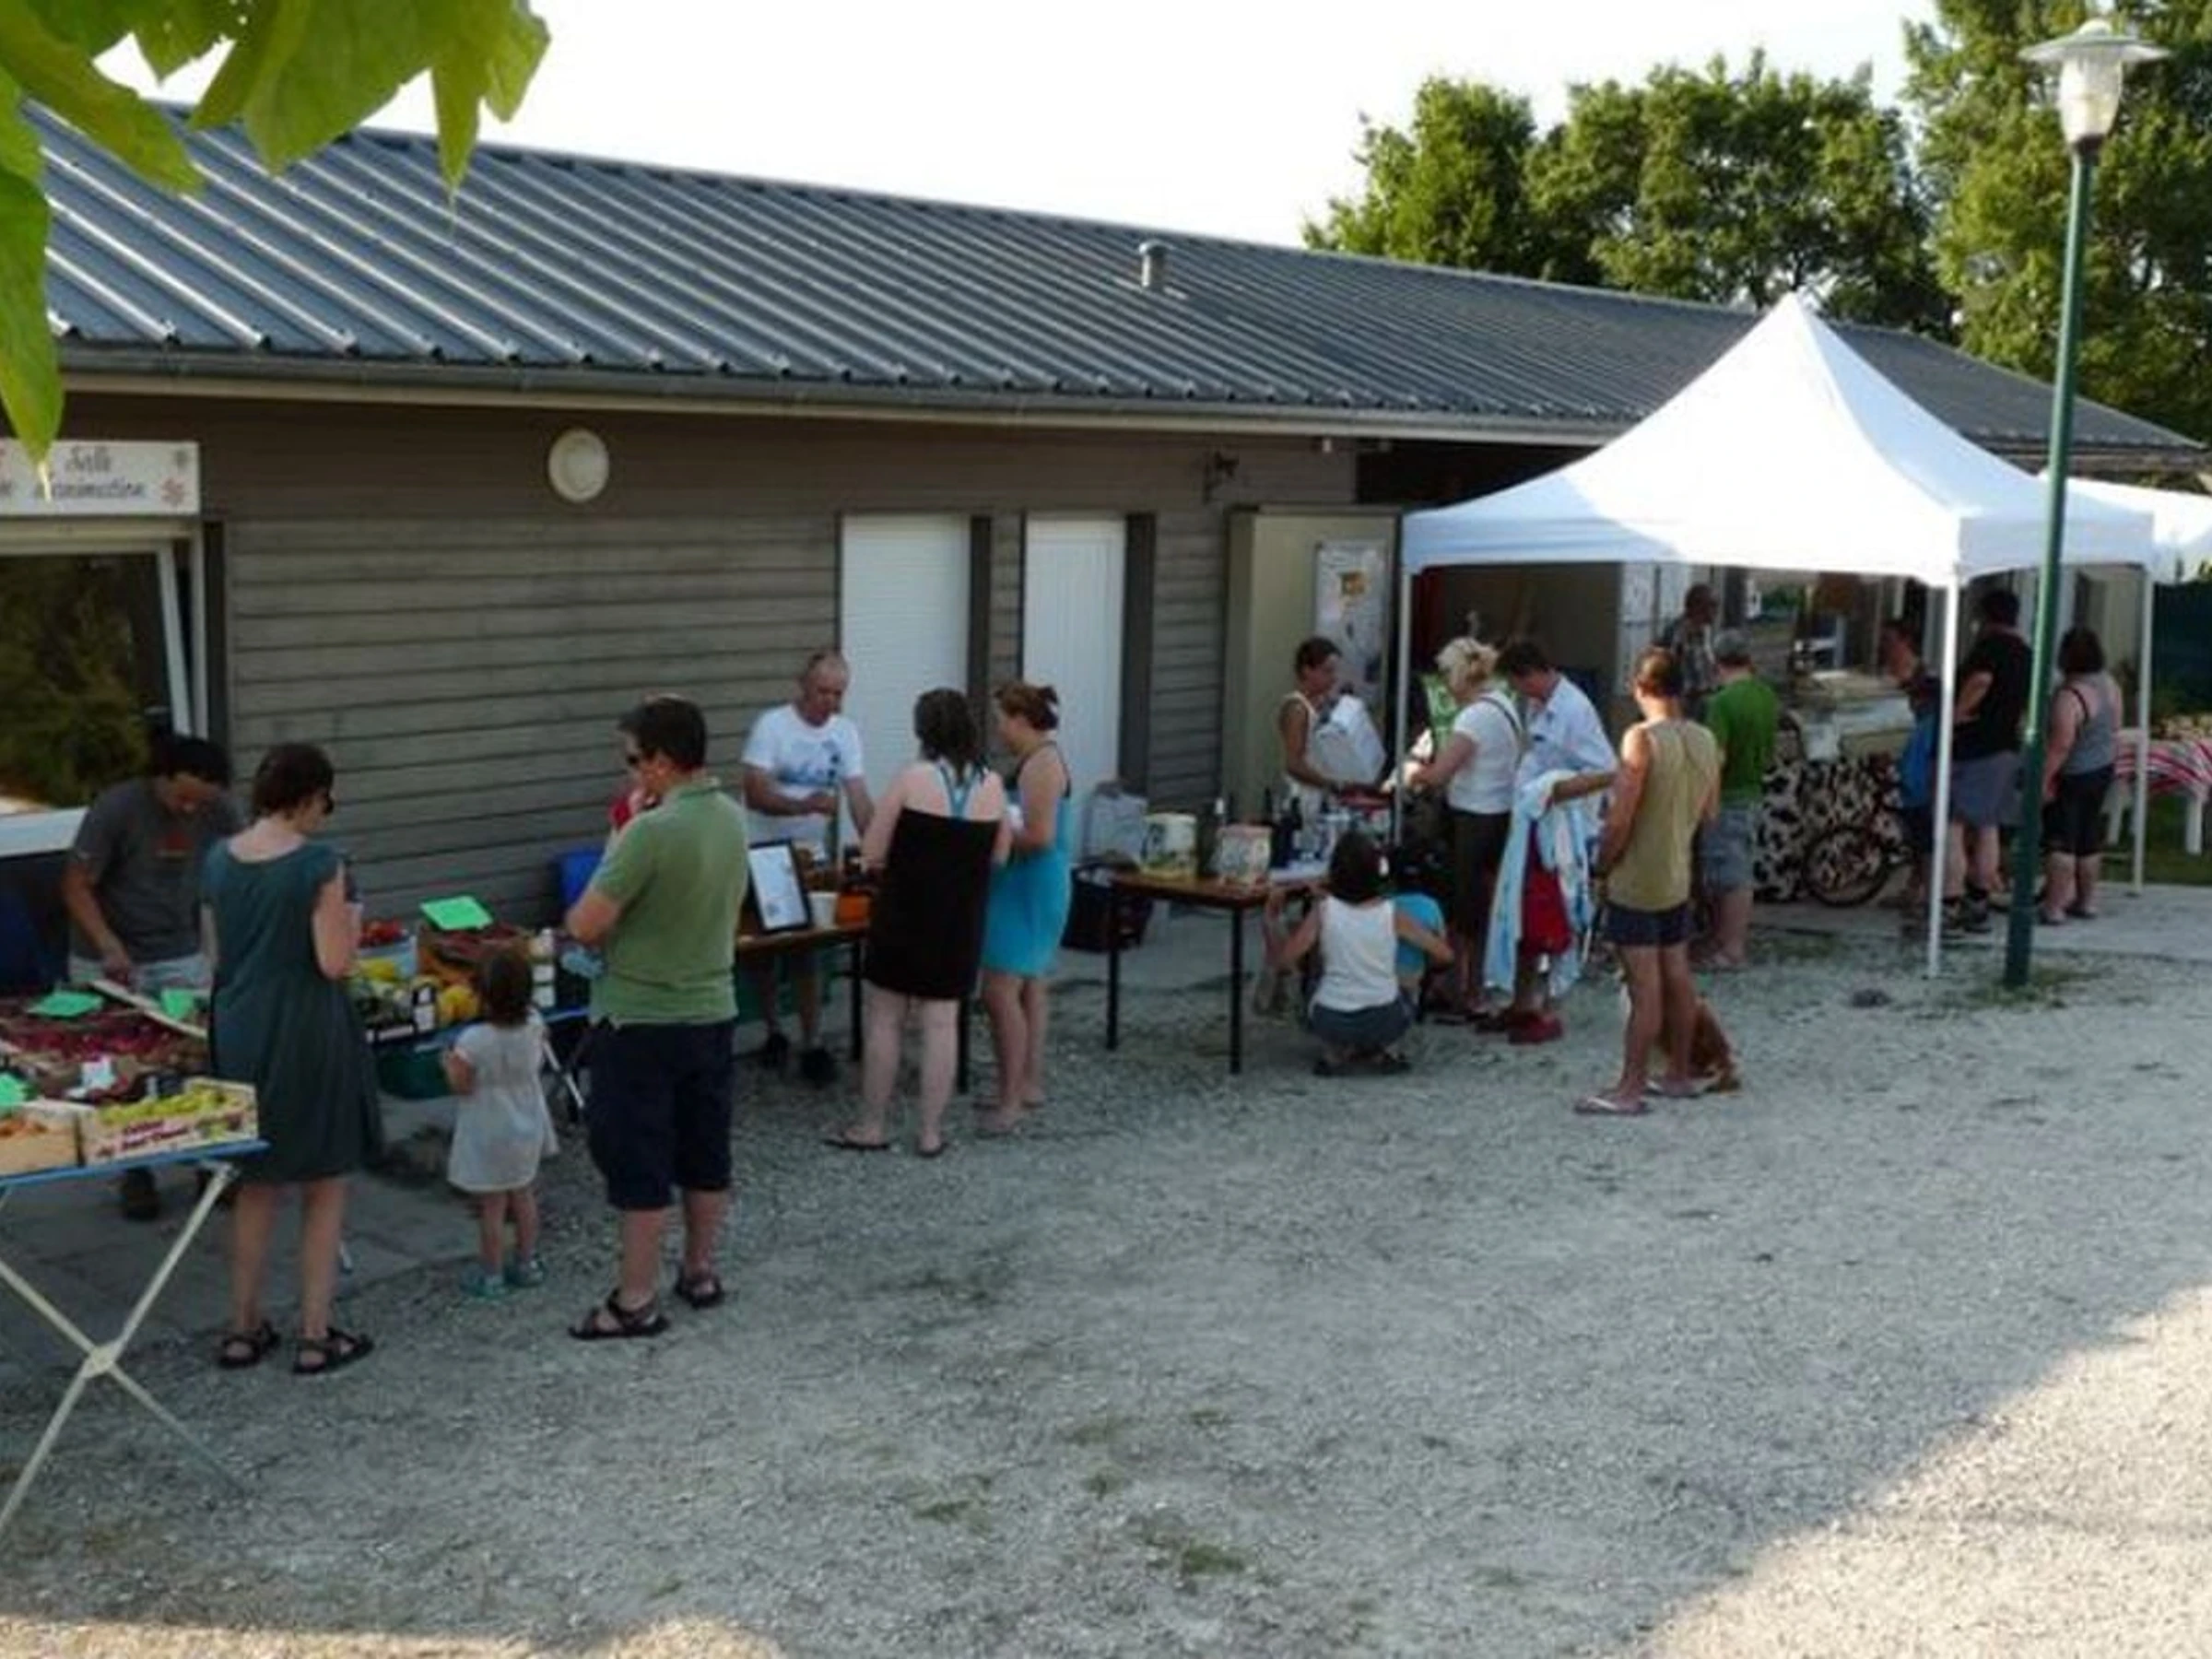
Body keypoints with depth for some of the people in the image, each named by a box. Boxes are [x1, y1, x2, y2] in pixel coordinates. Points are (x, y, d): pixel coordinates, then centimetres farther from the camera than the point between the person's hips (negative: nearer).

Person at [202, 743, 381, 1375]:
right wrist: (351, 920, 1)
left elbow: (217, 956, 9)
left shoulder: (218, 862, 3)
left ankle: (243, 1328, 25)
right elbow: (335, 963, -17)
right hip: (306, 1035, -6)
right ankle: (315, 1335, 12)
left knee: (257, 1182, 20)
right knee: (325, 1188, 8)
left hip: (238, 1033, 6)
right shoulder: (319, 863, -16)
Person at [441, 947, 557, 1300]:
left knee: (492, 1207, 6)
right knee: (523, 1197, 20)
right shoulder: (534, 1027, -12)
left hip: (489, 1136, -5)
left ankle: (491, 1275, 16)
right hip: (527, 1131, 5)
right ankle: (526, 1263, 32)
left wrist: (449, 1062, 0)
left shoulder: (473, 1042, -26)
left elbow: (462, 1086, -16)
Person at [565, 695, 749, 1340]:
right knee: (705, 1151, 16)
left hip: (641, 1020, -7)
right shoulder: (733, 819, 1)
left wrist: (606, 870, -2)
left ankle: (636, 1300, 8)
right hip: (713, 1010, 7)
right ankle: (699, 1271, 29)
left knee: (639, 1162, 2)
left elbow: (585, 926, -21)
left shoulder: (652, 831, -24)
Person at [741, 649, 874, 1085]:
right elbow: (755, 795, -23)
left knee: (806, 952, 3)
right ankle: (774, 1033, 24)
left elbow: (858, 797, -5)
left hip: (812, 857, 2)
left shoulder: (845, 732, -2)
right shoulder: (771, 725, -16)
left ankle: (812, 1044, 7)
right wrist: (805, 805, -38)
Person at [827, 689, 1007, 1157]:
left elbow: (871, 854, -9)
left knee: (884, 1019, 9)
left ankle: (872, 1126, 16)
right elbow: (998, 856, 9)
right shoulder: (993, 785, -2)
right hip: (960, 922, 3)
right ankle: (930, 1132, 12)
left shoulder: (912, 779, -13)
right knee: (942, 1023, 8)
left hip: (904, 915, -3)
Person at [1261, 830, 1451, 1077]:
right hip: (1385, 1022, 0)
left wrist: (1270, 918, 7)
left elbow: (1281, 960, -8)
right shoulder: (1392, 913, -5)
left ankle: (1335, 1053, 13)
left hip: (1332, 1023, 0)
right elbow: (1444, 954, 1)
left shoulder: (1324, 911, -8)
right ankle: (1386, 1052, 14)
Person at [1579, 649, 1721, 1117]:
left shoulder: (1642, 738, -19)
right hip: (1678, 879, 7)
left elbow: (1620, 819, -21)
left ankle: (1629, 1090, -1)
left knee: (1644, 988, -6)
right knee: (1677, 977, 16)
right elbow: (1709, 812, 13)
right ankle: (1679, 1074, 27)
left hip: (1636, 883, -7)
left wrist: (1602, 864, -7)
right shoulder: (1705, 740, 3)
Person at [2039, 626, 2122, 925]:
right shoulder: (2110, 685, 3)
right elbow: (2115, 730, 13)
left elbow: (2061, 745, -28)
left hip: (2071, 776, -9)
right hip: (2102, 771, 9)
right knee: (2089, 837, 17)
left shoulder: (2069, 696, -26)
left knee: (2061, 840, -4)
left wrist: (2044, 779, -23)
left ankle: (2054, 906, -5)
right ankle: (2087, 900, 26)